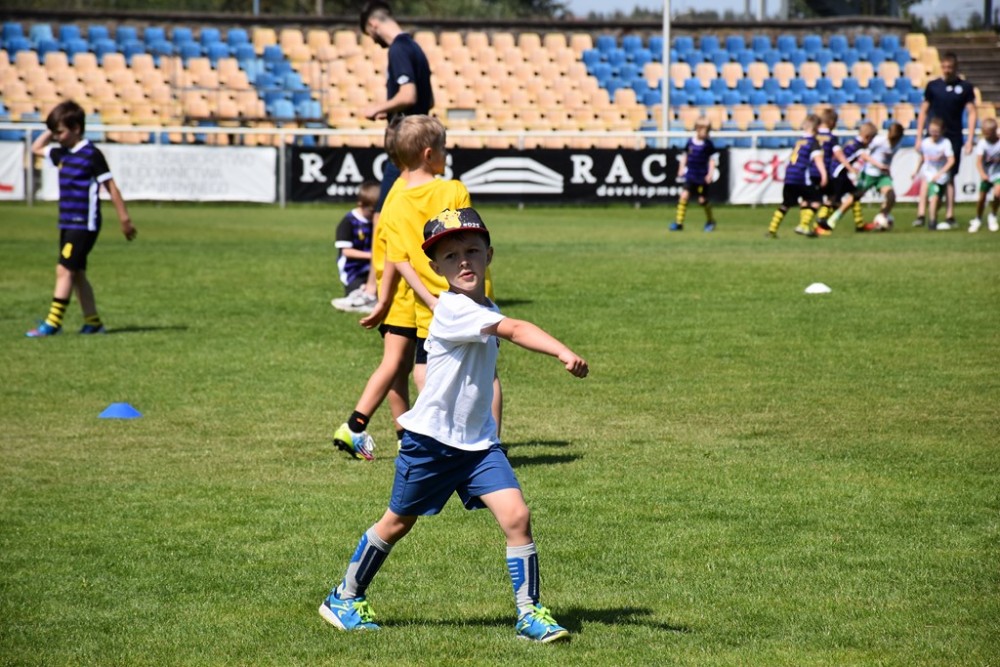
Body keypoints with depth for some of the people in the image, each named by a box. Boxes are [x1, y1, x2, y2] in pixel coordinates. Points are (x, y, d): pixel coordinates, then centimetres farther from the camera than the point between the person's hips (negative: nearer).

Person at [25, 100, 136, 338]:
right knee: (77, 273, 10)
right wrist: (50, 131, 12)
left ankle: (53, 323, -11)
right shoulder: (62, 153, 11)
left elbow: (111, 187, -11)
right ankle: (93, 322, 16)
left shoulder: (91, 155, -12)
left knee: (64, 270, -11)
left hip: (84, 224, -9)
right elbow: (36, 148, 28)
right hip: (67, 224, 9)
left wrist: (124, 219, -11)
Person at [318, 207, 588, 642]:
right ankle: (345, 597, 30)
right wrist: (562, 352, -46)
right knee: (397, 523, 11)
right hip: (430, 439, -6)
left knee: (516, 516, -11)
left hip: (479, 442, 6)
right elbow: (514, 330, -35)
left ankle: (530, 612, -4)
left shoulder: (486, 311, 7)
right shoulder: (452, 309, -20)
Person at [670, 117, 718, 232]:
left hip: (702, 177, -2)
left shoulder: (708, 144, -5)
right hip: (690, 175, 2)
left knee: (702, 199, 2)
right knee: (684, 195, -10)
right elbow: (685, 156, 13)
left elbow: (712, 159, -2)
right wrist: (681, 169, 10)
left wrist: (710, 173, -8)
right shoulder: (690, 142, 2)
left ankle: (710, 221, 25)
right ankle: (679, 222, -7)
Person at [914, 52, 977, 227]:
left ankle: (950, 216, 8)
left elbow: (971, 113, 1)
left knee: (949, 178, 5)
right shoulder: (933, 86, 3)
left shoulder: (965, 87, 1)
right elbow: (923, 111, 8)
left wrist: (970, 140, -6)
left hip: (954, 139, 0)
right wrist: (919, 137, 2)